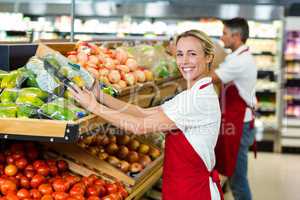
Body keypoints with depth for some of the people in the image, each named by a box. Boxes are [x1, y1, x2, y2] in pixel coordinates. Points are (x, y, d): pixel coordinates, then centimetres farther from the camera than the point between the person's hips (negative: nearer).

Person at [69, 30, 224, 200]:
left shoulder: (202, 98, -22)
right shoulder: (189, 96, 9)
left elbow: (141, 126, -23)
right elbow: (144, 112, 1)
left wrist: (94, 107, -18)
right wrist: (100, 96, -8)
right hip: (180, 185, 8)